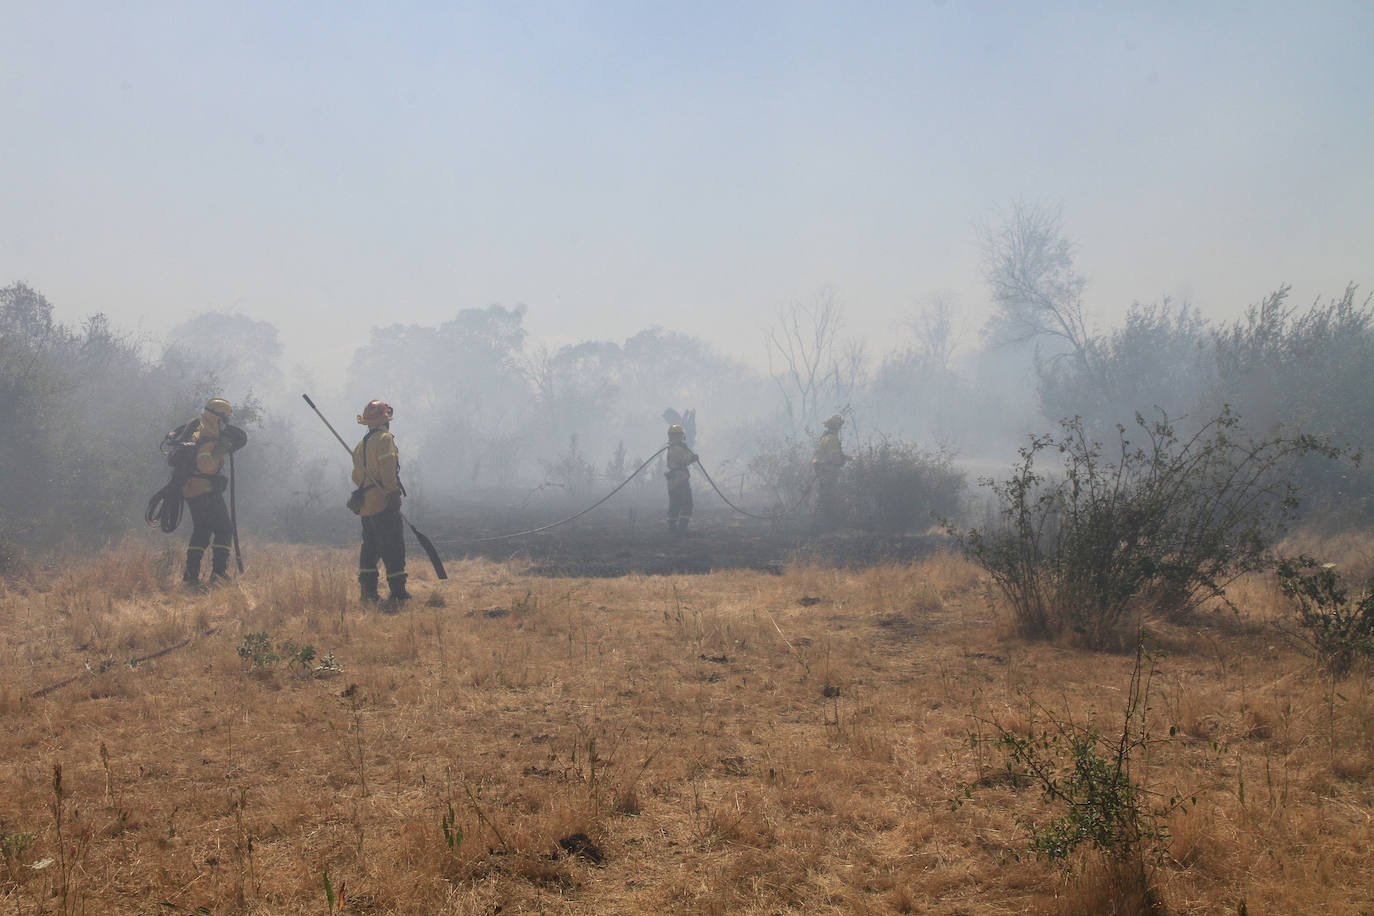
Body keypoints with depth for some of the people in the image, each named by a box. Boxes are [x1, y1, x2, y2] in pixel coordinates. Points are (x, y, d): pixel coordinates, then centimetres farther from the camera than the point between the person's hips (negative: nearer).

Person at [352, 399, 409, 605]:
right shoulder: (384, 439, -8)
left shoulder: (360, 445, 18)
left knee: (370, 547, 14)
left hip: (365, 504, 8)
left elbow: (357, 476, 20)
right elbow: (387, 469, -19)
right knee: (393, 548, -7)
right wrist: (393, 492, -21)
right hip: (383, 503, -8)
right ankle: (398, 592, -9)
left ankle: (368, 590, 14)